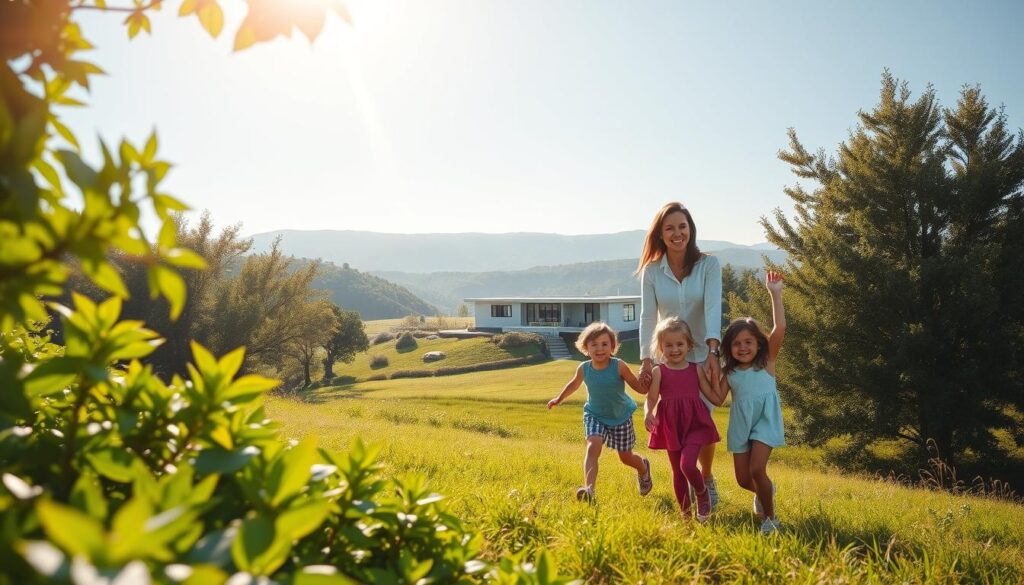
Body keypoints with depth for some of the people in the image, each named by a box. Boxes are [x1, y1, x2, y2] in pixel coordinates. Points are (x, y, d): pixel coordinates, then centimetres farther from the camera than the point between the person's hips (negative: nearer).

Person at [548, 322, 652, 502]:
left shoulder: (619, 366, -24)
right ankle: (588, 489, -30)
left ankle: (643, 468, 49)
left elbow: (640, 387, -16)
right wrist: (559, 399, 20)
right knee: (593, 447, -24)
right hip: (594, 415, 1)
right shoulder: (584, 369, -15)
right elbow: (574, 384, 8)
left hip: (621, 417, -1)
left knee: (626, 457, 14)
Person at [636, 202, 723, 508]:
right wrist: (645, 360, -19)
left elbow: (713, 307, -20)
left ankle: (707, 479, 31)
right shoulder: (651, 271, -4)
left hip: (703, 356, -1)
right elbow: (647, 316, -8)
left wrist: (712, 351, -32)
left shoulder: (709, 264, -8)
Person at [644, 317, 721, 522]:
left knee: (687, 465, -19)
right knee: (677, 471, 10)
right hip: (671, 426, 1)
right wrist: (648, 413, -26)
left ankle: (703, 494, 12)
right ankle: (685, 511, 28)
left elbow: (714, 397, 5)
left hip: (695, 423, -1)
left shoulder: (696, 369, 3)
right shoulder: (659, 371, -1)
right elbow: (651, 399, -6)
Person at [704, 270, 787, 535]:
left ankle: (770, 518, 6)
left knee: (757, 470, -17)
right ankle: (764, 491, 42)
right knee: (743, 479, 7)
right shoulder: (729, 372, 7)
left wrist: (775, 294, -17)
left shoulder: (766, 362, -3)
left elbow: (779, 329, -15)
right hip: (740, 425, 4)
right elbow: (718, 399, 1)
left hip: (765, 421, -4)